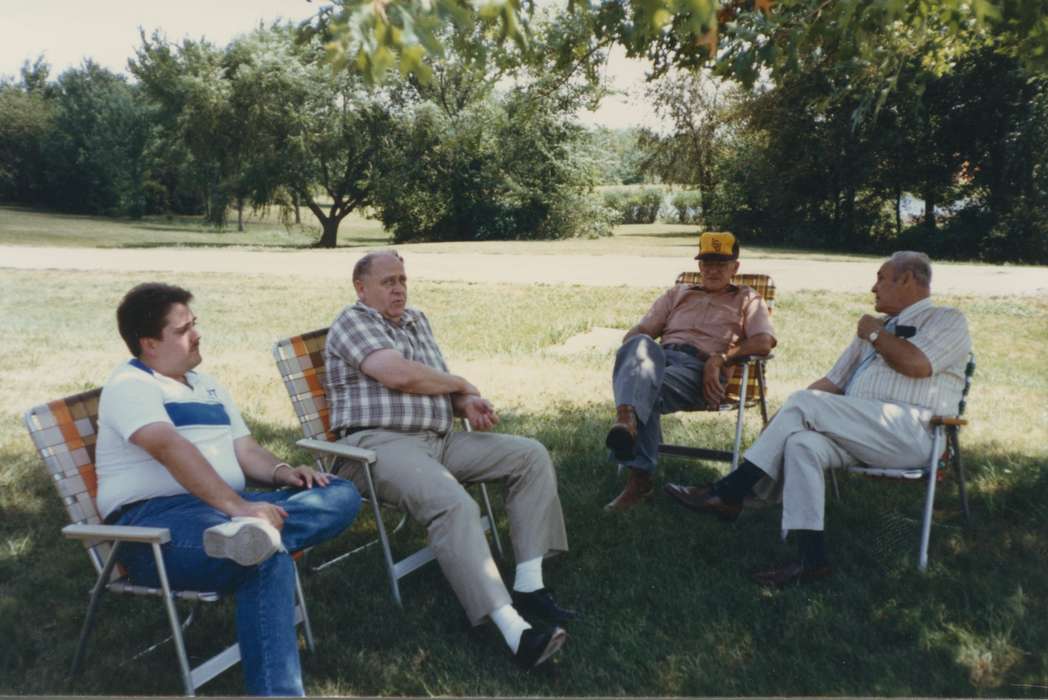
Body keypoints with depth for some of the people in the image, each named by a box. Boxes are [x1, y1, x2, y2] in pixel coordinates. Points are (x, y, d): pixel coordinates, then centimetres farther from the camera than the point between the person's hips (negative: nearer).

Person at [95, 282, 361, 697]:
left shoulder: (206, 386, 24)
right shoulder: (129, 385, -4)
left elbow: (245, 450, 19)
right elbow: (171, 448, -22)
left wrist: (280, 472, -5)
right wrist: (237, 506, -33)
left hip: (222, 507, 8)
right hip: (153, 519, -8)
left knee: (342, 494, -13)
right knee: (268, 559, -38)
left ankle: (257, 530, -38)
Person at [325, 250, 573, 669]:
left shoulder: (417, 320, 22)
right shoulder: (353, 321, -3)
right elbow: (399, 374, -20)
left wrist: (467, 403, -2)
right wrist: (461, 384, -3)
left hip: (438, 441, 9)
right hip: (380, 445, -8)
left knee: (531, 456, -5)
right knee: (454, 506, -34)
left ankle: (528, 586, -11)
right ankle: (515, 632, -39)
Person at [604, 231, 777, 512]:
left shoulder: (747, 300, 27)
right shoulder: (678, 294, 37)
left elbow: (765, 341, 5)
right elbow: (641, 330, 26)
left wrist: (720, 358, -11)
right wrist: (629, 354, 0)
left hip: (700, 370, -2)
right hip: (661, 356, 3)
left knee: (647, 392, -37)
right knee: (640, 344, -37)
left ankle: (639, 477, -51)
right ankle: (626, 419, -60)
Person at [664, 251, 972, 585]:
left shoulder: (947, 320, 9)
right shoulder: (878, 324, 29)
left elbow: (916, 364, -14)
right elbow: (833, 381, 22)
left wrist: (874, 334, 2)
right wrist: (786, 415, 8)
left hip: (909, 431, -6)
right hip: (859, 430, 6)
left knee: (805, 402, -23)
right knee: (801, 442, -26)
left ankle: (728, 493, -18)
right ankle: (811, 558, -30)